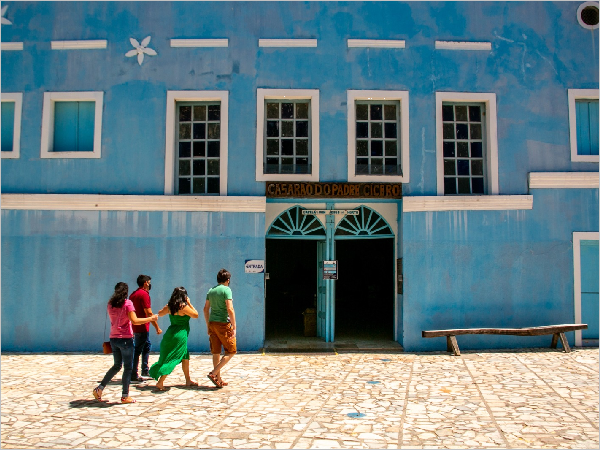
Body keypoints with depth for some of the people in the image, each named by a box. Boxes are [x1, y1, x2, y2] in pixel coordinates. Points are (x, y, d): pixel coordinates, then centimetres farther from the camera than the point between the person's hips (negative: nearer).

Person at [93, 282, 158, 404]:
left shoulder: (110, 304, 7)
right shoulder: (127, 303, -11)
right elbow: (134, 321, -19)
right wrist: (151, 318, -11)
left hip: (113, 338, 7)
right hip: (125, 339, -7)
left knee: (117, 366, 20)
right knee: (128, 368, 3)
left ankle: (99, 389, 15)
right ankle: (125, 396, 6)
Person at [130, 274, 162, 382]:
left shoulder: (133, 294, 14)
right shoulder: (144, 294, -15)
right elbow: (149, 313, -19)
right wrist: (157, 327, -15)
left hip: (136, 327, 10)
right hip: (142, 327, -10)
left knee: (147, 346, 20)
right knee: (138, 351, -4)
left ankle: (145, 370, 25)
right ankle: (133, 375, 2)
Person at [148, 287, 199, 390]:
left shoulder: (169, 306, 4)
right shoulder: (183, 306, -15)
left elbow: (160, 314, 21)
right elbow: (196, 315, -4)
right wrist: (189, 304, 1)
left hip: (170, 333, 8)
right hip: (180, 336, -8)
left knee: (185, 357, 20)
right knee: (172, 360, -4)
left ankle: (188, 380, 29)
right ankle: (160, 382, -9)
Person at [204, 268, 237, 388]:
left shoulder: (211, 291, 12)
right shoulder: (226, 290, -9)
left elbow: (206, 309, 15)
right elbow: (230, 309, -17)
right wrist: (234, 327, -14)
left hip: (212, 324, 7)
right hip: (223, 324, -7)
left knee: (216, 353, 12)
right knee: (231, 351, 4)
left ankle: (219, 379, 17)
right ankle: (213, 373, -7)